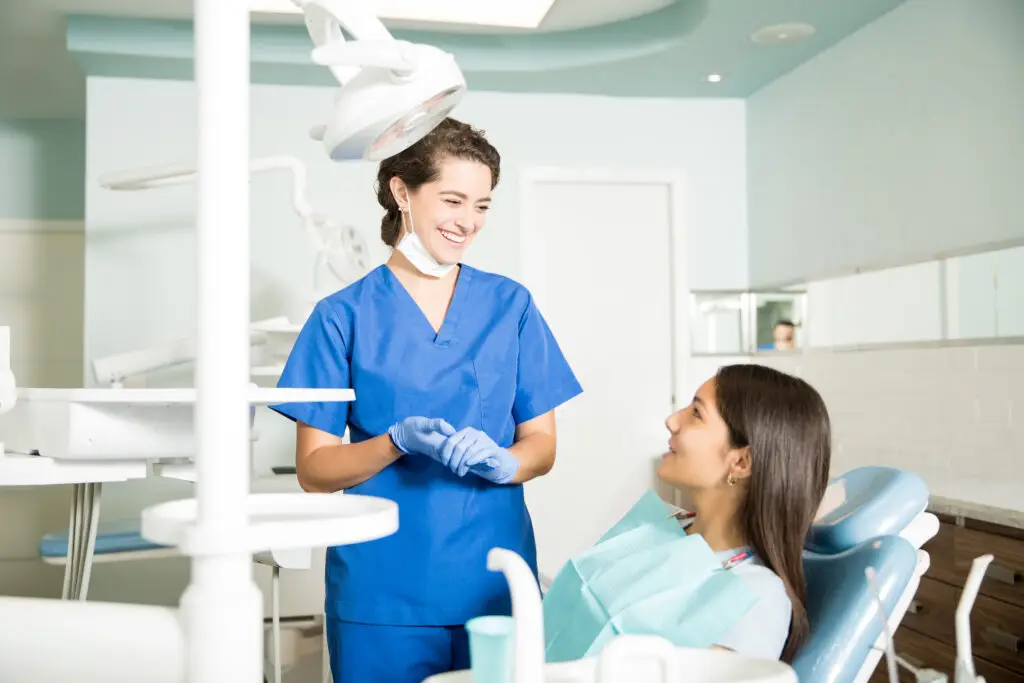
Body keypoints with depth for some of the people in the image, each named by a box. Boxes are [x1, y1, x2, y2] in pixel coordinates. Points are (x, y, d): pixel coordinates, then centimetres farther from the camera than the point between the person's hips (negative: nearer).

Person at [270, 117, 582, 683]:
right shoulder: (344, 316, -1)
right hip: (383, 589, -2)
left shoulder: (510, 306, 6)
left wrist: (500, 462, -16)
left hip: (495, 580, 2)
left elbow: (541, 445, 6)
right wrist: (398, 441, -19)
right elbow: (313, 470, -2)